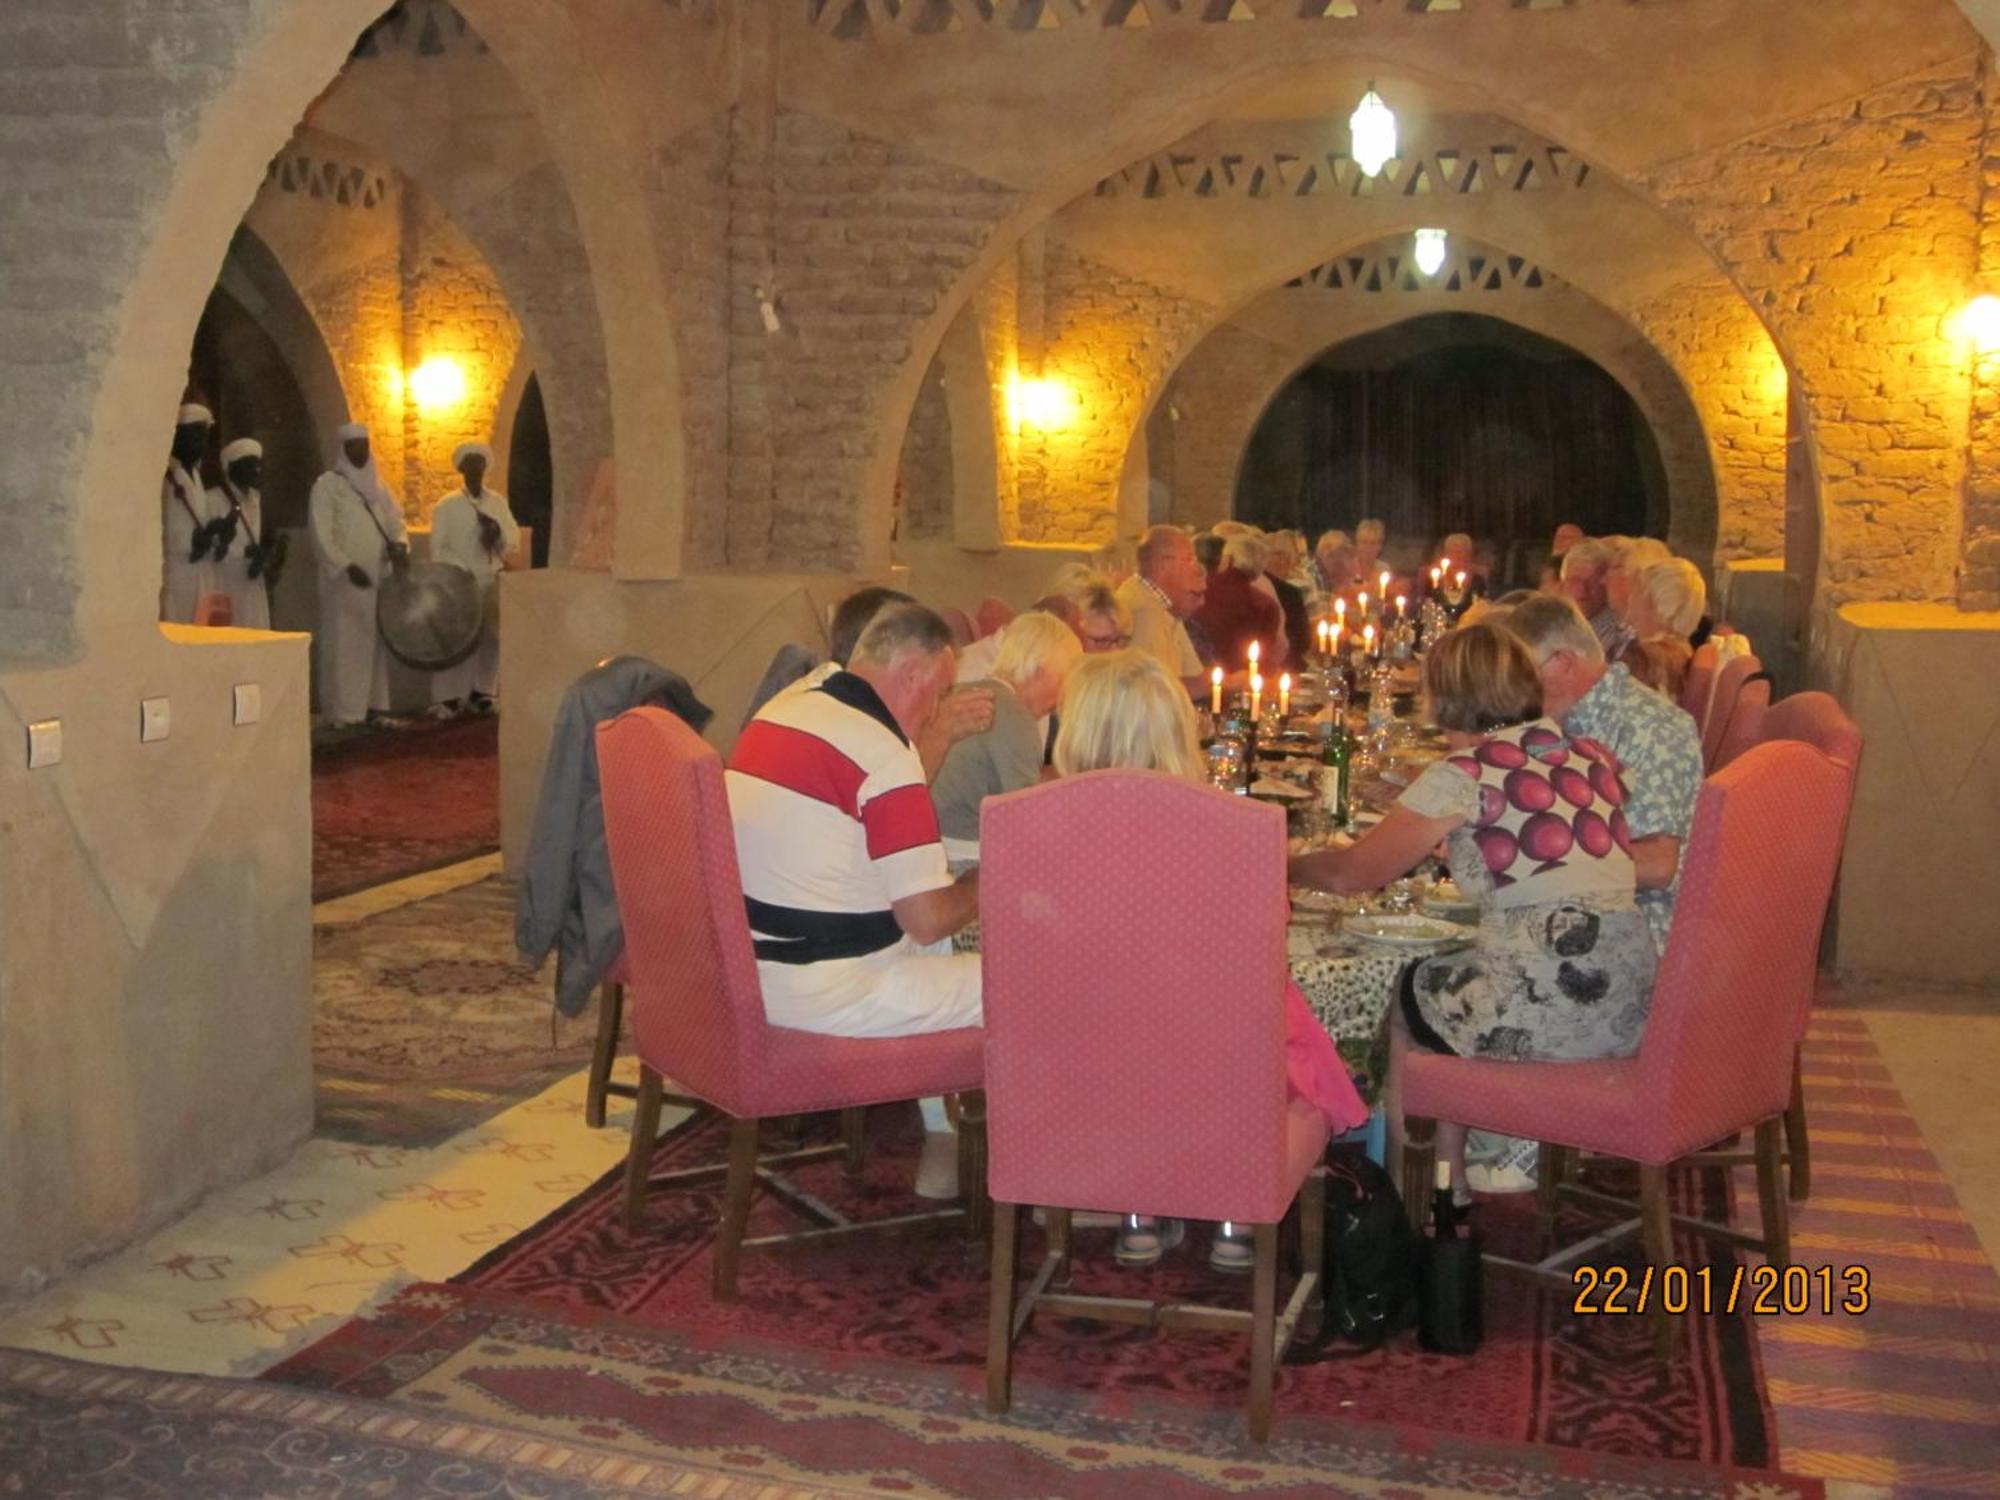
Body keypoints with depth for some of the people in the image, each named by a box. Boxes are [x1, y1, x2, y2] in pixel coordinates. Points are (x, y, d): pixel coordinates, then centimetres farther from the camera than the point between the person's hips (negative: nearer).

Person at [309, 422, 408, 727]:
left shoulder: (377, 485, 16)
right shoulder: (327, 485, -4)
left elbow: (396, 519, 14)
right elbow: (321, 535, -12)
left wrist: (400, 543, -9)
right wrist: (347, 566, -22)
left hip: (379, 578, 6)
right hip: (344, 581, -6)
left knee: (377, 641, 6)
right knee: (345, 645, -6)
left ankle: (375, 705, 12)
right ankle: (344, 712, -4)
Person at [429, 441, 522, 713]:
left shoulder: (498, 502, 13)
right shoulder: (447, 505, 3)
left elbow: (514, 539, 8)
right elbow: (438, 548, -3)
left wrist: (498, 532, -14)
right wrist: (461, 571, -16)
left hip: (491, 581, 3)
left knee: (489, 638, 1)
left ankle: (480, 691, 9)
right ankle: (447, 696, -3)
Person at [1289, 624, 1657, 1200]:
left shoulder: (1466, 774, -9)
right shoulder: (1593, 755, 9)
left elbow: (1352, 872, -4)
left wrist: (1287, 865, 18)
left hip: (1547, 1010, -7)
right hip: (1631, 1005, 7)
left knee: (1399, 1005, 20)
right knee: (1435, 987, 28)